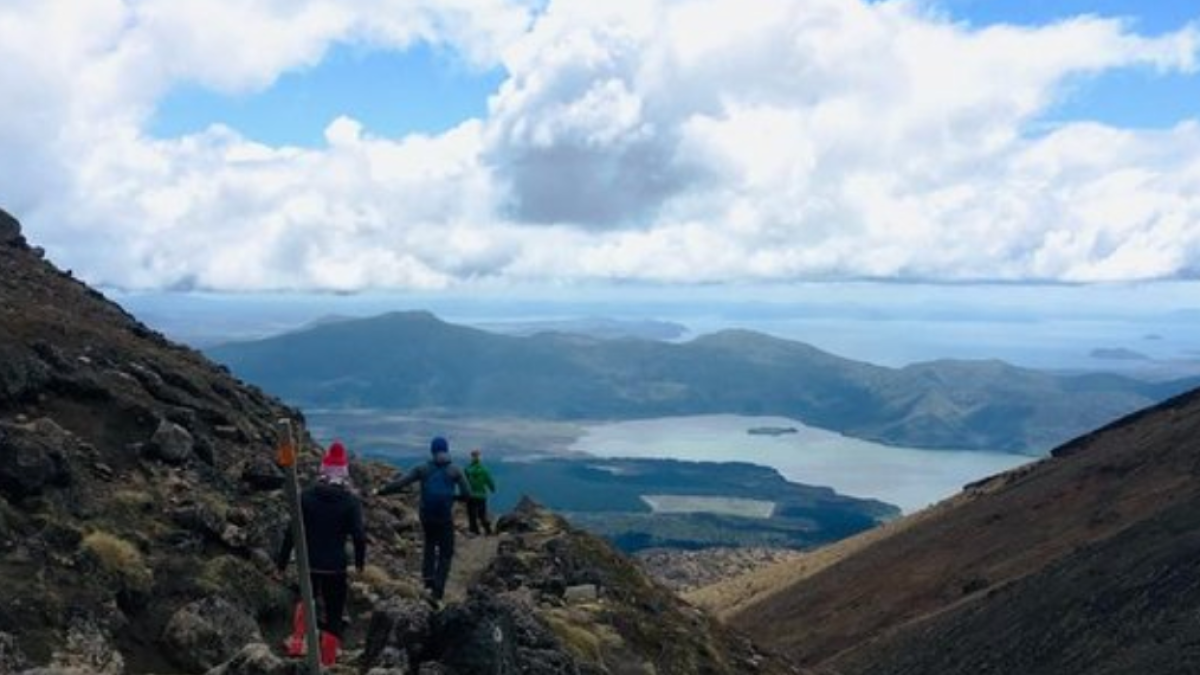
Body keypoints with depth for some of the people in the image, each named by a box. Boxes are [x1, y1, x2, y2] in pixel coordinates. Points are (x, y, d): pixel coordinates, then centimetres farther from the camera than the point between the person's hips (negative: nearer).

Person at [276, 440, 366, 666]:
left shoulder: (306, 496, -4)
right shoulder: (351, 501, -9)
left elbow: (291, 533, -3)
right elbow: (359, 536, -12)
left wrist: (281, 563, 5)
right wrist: (360, 562, 5)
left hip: (309, 564, 3)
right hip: (336, 567, -3)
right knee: (333, 617, 8)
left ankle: (297, 643, 24)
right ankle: (327, 663, 9)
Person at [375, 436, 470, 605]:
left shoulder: (423, 469, -2)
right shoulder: (455, 470, -3)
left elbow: (400, 483, -7)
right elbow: (466, 493, -5)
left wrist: (380, 491, 1)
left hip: (426, 516, 2)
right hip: (445, 517, -2)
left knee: (429, 544, 30)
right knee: (445, 555, 8)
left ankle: (427, 576, 14)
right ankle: (437, 592, -3)